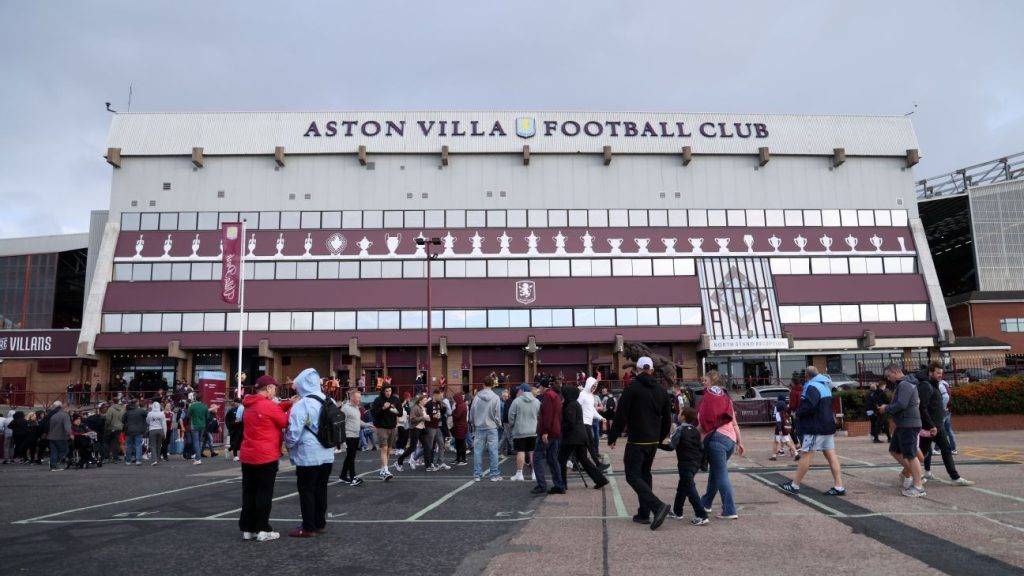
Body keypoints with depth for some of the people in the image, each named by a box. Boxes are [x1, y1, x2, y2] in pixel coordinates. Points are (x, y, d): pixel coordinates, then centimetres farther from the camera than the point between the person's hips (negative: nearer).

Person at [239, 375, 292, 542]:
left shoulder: (248, 406, 11)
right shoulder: (268, 405, -16)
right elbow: (285, 421, -8)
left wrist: (287, 404, 6)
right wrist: (292, 407, 5)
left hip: (247, 456, 8)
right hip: (266, 457, -8)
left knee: (249, 492, 11)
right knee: (264, 493, 0)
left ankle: (247, 529, 16)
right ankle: (263, 530, 3)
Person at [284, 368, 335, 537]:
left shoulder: (302, 404, -16)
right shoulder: (330, 402, 7)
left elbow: (293, 433, -15)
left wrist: (288, 444, 4)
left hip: (308, 456, -7)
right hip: (327, 455, 7)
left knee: (306, 491, 4)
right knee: (321, 490, 16)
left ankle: (308, 528, 9)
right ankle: (320, 524, 24)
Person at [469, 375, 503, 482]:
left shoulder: (477, 397, -2)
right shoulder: (495, 398, -8)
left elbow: (471, 413, 3)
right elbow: (497, 414, -4)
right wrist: (499, 424, 14)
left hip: (479, 428, 2)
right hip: (492, 428, -2)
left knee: (478, 452, 7)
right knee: (493, 452, 4)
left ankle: (477, 474, 12)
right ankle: (494, 474, 7)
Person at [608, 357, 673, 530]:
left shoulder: (632, 388, -11)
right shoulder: (661, 390, 8)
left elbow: (621, 415, -13)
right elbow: (667, 418, 15)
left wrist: (612, 438, -5)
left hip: (636, 441, -7)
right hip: (653, 441, 7)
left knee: (633, 476, -3)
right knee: (645, 474, 16)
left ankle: (658, 506, -19)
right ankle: (644, 514, 17)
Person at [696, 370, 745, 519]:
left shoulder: (708, 397, -1)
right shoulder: (725, 398, 18)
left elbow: (703, 424, -6)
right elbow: (734, 423, 16)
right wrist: (740, 442, 18)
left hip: (715, 438, -7)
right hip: (731, 439, 7)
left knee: (721, 475, -6)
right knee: (715, 471, 20)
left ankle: (729, 511, -10)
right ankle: (706, 502, 33)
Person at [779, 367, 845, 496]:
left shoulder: (812, 387, -15)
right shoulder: (825, 386, 16)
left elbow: (809, 406, -28)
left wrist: (798, 413, -11)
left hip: (816, 428, -9)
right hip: (828, 426, 9)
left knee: (805, 455, -3)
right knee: (831, 455, 7)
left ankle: (794, 485, 3)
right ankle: (839, 487, 5)